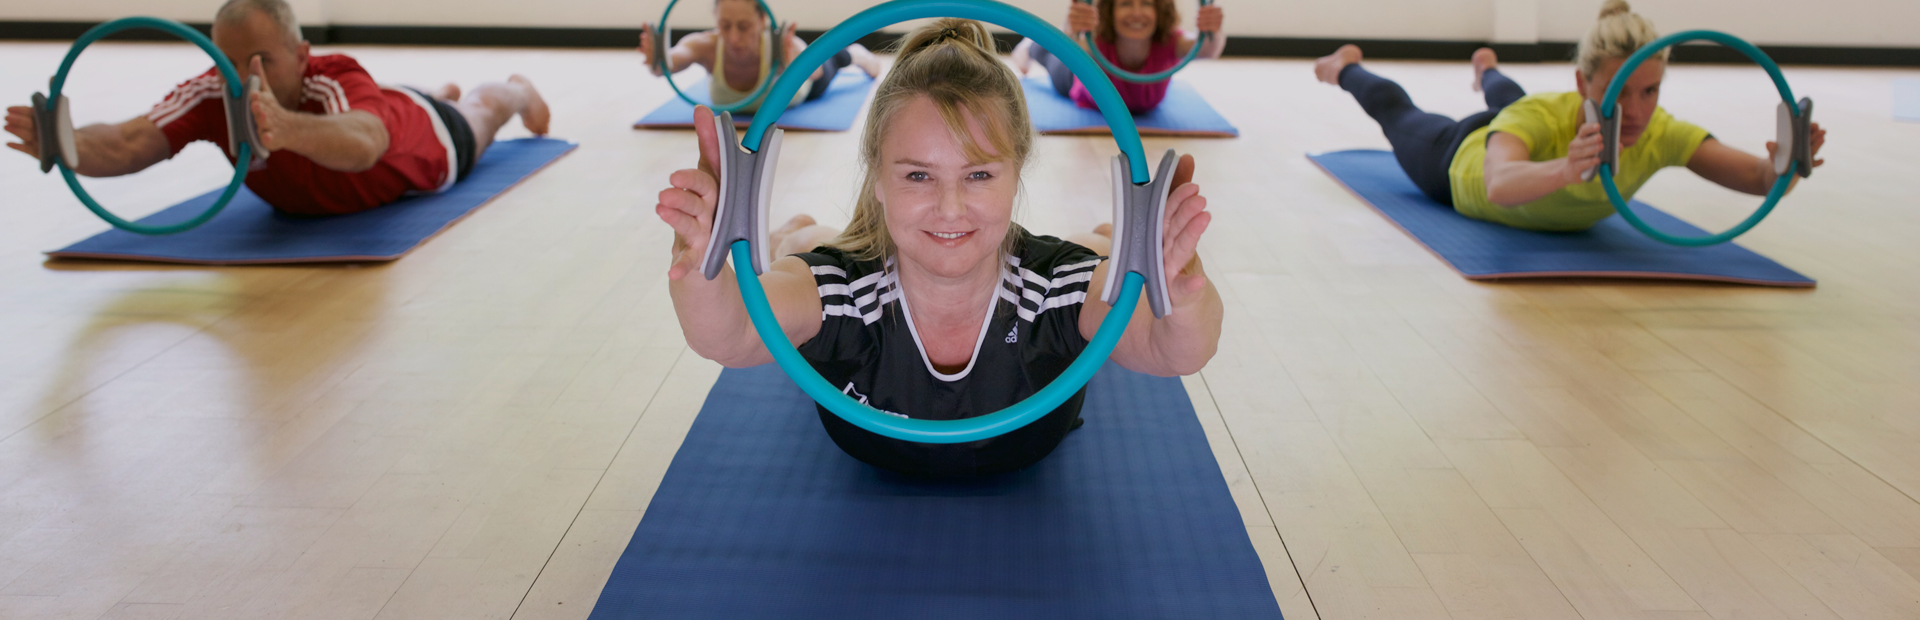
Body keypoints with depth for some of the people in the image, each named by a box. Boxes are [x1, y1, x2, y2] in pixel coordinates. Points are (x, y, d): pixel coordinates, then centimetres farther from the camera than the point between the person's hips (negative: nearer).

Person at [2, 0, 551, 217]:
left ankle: (517, 90, 69)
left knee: (476, 117, 33)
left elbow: (363, 145, -79)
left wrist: (286, 129, -98)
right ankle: (443, 91, 79)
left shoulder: (333, 84, -54)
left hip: (428, 143, -4)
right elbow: (126, 146, -52)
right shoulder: (212, 95, -40)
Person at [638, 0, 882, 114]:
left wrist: (795, 64, -89)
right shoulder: (706, 45, -44)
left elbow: (814, 70, -68)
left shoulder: (785, 47, -48)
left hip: (802, 89, -1)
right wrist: (656, 61, -86)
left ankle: (855, 52, 67)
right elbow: (671, 60, -64)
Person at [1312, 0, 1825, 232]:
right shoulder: (1543, 117, -53)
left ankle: (1488, 72, 79)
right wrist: (1565, 168, -91)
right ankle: (1347, 67, 63)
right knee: (1400, 115, 32)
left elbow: (1759, 180, -47)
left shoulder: (1661, 134, -41)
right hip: (1462, 162, -4)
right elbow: (1500, 185, -72)